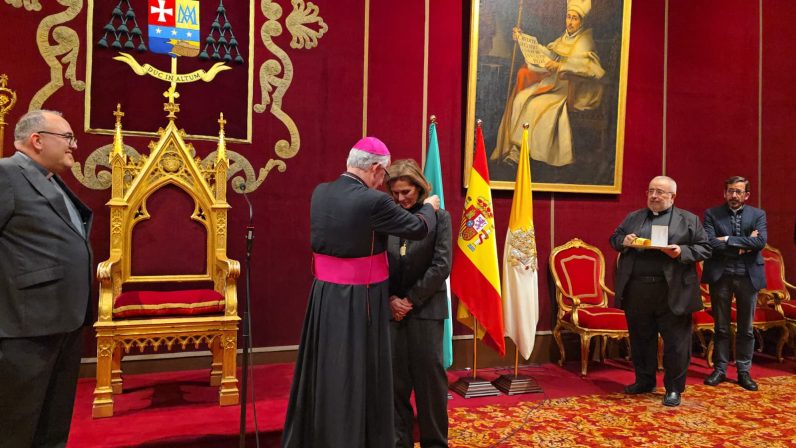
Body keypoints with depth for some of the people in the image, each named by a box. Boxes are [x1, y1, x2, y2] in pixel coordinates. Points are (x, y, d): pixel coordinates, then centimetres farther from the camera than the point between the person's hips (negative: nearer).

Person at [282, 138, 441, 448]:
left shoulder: (320, 193, 0)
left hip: (324, 297, 7)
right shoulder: (373, 201, -19)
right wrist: (430, 207, 12)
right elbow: (419, 228, -8)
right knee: (358, 375, 9)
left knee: (324, 369, 21)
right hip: (359, 302, -7)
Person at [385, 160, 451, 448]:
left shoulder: (439, 217, -2)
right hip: (392, 308, 2)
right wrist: (390, 299, -8)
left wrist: (411, 300, -9)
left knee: (429, 375, 6)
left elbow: (441, 266, -7)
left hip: (425, 308, -2)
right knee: (395, 378, 8)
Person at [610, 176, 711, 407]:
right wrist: (623, 241, -5)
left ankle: (674, 388, 19)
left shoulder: (688, 220, 3)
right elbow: (614, 238, 17)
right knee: (640, 339, 14)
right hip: (636, 291, 4)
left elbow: (704, 248, 0)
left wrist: (682, 252, -17)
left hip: (672, 293, -3)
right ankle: (644, 381, 30)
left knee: (676, 342, 4)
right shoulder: (633, 217, 13)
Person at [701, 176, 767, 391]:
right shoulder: (712, 214, 0)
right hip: (721, 275, -1)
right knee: (721, 327, 9)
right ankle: (719, 369, 20)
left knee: (746, 329, 9)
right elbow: (709, 242, -14)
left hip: (748, 275, 1)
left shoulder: (758, 215, 4)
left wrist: (728, 240, -16)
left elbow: (761, 241, -13)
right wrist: (743, 245, -13)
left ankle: (744, 371, 21)